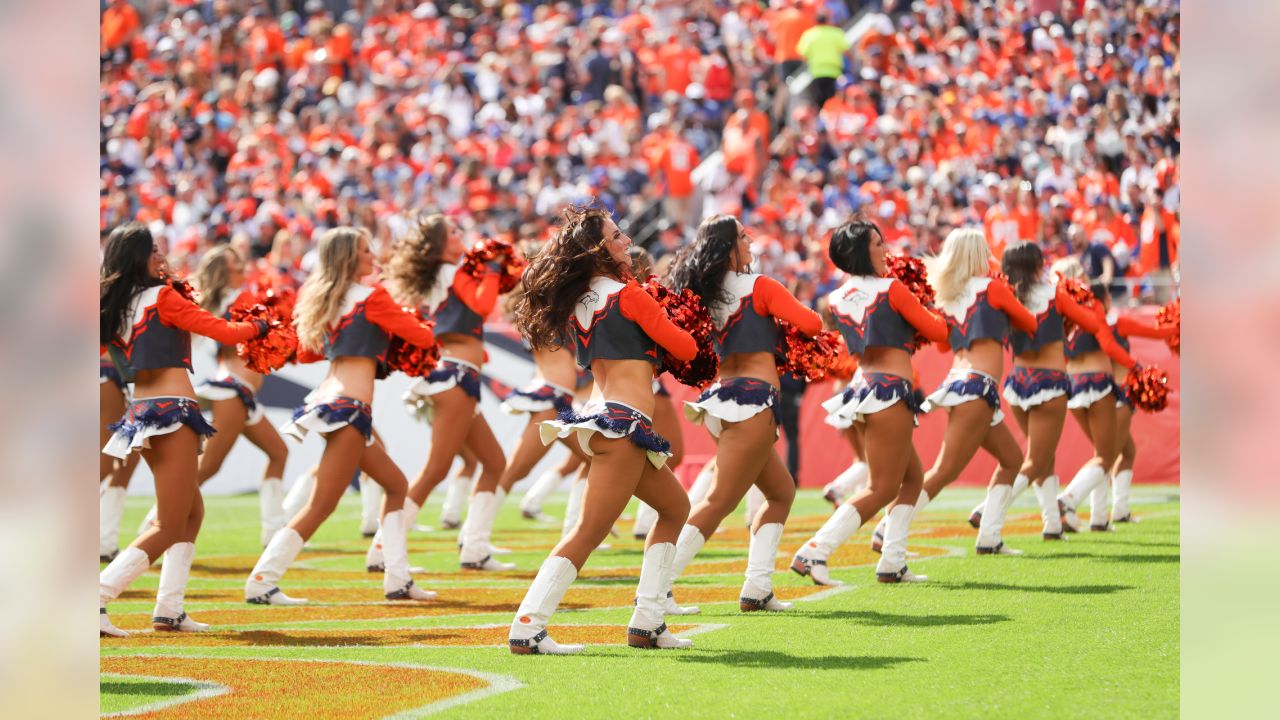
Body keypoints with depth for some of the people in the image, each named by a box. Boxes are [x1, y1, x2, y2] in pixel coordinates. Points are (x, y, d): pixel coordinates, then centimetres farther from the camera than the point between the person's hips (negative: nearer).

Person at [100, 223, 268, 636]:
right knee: (168, 529, -6)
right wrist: (257, 327, 14)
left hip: (139, 414, 8)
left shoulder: (111, 310, 11)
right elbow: (224, 332, -6)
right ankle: (97, 599, -19)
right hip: (172, 411, -8)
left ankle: (169, 609, 13)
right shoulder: (162, 297, -7)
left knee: (192, 512, 21)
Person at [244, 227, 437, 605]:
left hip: (326, 400, 9)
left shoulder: (320, 300, 15)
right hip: (348, 407, -9)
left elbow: (306, 353, 27)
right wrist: (427, 330, 22)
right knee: (320, 507, -7)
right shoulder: (370, 296, -6)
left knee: (396, 484, 18)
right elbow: (421, 337, -1)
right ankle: (261, 583, -7)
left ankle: (397, 580, 16)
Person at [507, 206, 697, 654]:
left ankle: (647, 623, 16)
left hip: (599, 412, 9)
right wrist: (671, 332, 19)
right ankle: (527, 629, -12)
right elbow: (686, 348, -2)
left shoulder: (576, 302, 12)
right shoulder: (625, 294, -9)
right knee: (588, 533, -9)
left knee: (675, 507, 21)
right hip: (624, 420, -9)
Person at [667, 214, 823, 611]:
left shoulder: (703, 294, 12)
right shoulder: (758, 286, -6)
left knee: (781, 491, 20)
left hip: (719, 398, 8)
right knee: (719, 501, -9)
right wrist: (796, 313, 13)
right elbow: (811, 324, -10)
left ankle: (757, 588, 11)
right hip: (752, 400, -8)